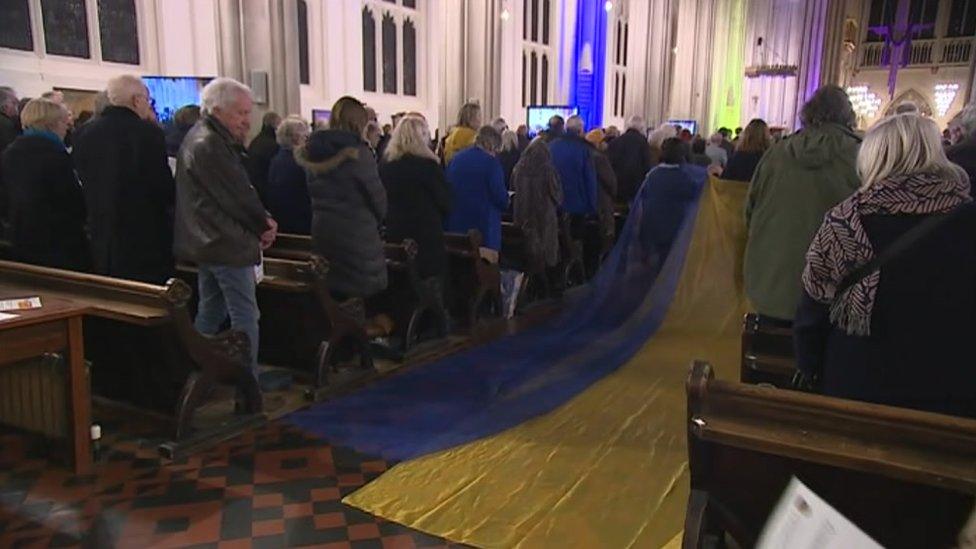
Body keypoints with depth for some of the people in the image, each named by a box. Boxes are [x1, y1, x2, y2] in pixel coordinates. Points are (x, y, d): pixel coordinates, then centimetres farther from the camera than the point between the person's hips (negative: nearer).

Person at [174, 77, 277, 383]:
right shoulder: (211, 145, -18)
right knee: (245, 316, -4)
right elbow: (239, 195, -18)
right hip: (227, 243, -11)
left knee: (211, 312, 18)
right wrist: (264, 226, -3)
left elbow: (237, 190, 11)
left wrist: (262, 221, -1)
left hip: (207, 243, 11)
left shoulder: (199, 138, 16)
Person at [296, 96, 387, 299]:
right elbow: (376, 193, -9)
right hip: (356, 233, -7)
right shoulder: (357, 152, -13)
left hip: (321, 229, 7)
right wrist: (378, 220, 9)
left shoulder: (314, 152, 6)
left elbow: (314, 191, 11)